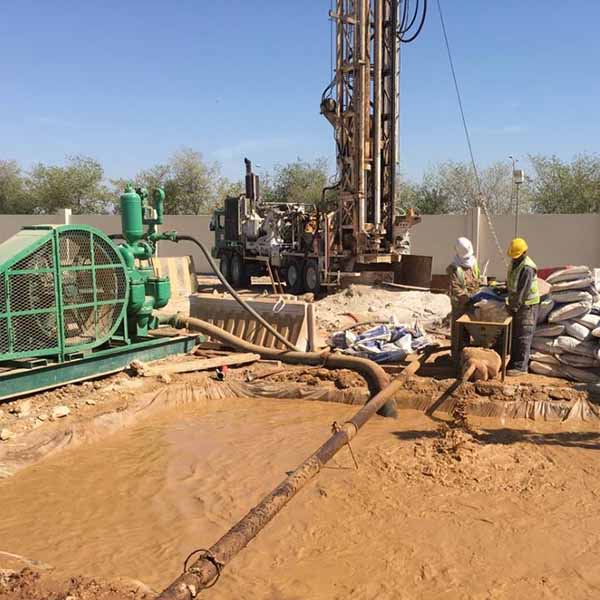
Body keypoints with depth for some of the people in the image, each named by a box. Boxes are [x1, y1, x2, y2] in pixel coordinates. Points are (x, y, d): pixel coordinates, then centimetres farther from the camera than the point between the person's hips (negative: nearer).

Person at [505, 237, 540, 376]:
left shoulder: (527, 268, -22)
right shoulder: (514, 263, 8)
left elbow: (523, 291, -24)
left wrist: (514, 306, -21)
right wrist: (510, 302, 14)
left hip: (527, 305, -9)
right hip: (516, 304, 9)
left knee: (523, 337, -6)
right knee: (514, 335, 14)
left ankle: (521, 366, -2)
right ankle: (514, 361, 23)